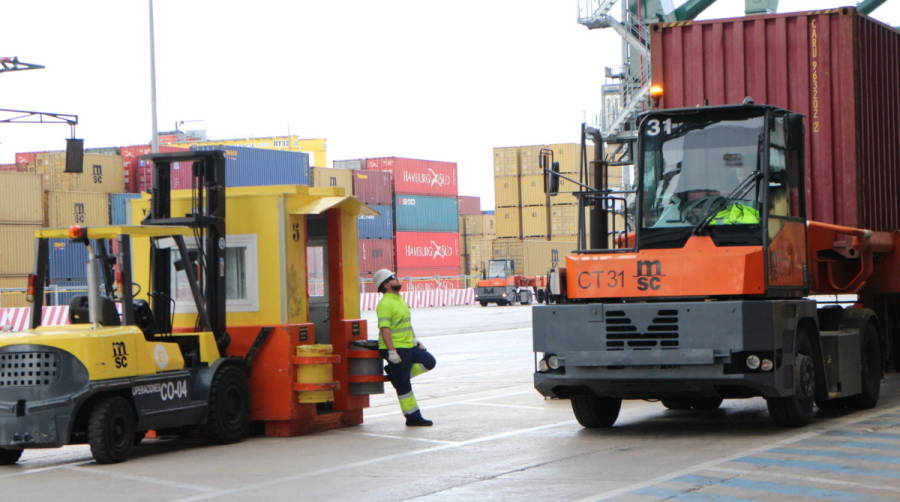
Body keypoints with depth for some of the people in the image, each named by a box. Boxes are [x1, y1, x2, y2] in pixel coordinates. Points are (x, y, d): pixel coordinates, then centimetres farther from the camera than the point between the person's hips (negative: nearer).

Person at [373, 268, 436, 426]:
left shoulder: (399, 299, 15)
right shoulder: (385, 304, -16)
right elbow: (385, 329, -22)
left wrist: (415, 339, 19)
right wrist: (391, 351, -26)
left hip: (409, 346, 9)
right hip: (396, 349, -9)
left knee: (429, 362, 8)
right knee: (403, 385, -3)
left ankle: (394, 373, 13)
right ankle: (413, 418, 4)